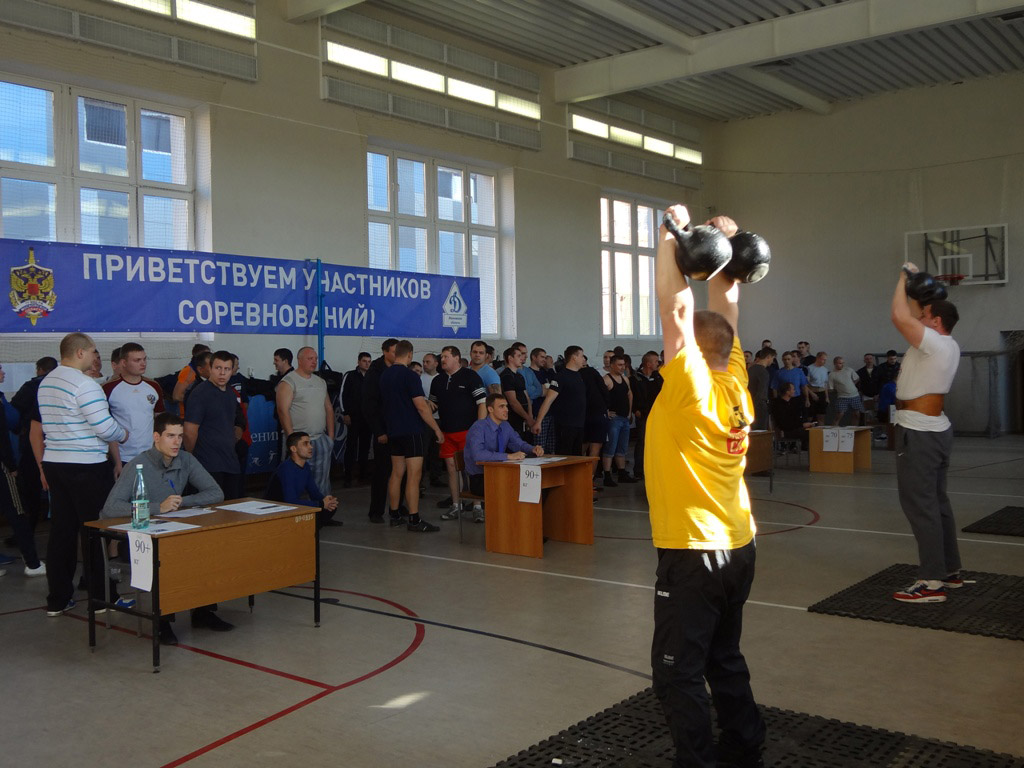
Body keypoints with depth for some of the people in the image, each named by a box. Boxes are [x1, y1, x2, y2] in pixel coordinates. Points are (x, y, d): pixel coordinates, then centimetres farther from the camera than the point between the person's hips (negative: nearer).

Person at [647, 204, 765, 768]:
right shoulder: (735, 381, 2)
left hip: (693, 551, -8)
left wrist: (672, 235, -12)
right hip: (738, 546, 8)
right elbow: (723, 308, 10)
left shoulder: (691, 386, -16)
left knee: (678, 671, 1)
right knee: (723, 658, 21)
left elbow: (675, 307, -18)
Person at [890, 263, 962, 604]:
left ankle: (932, 582, -6)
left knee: (920, 504, -8)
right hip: (935, 430, 10)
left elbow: (899, 316, -25)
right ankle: (950, 571, 24)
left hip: (919, 433, -10)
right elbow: (911, 317, 24)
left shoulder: (934, 343, -17)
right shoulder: (947, 345, 10)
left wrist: (904, 278, -12)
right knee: (937, 501, 16)